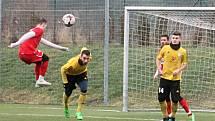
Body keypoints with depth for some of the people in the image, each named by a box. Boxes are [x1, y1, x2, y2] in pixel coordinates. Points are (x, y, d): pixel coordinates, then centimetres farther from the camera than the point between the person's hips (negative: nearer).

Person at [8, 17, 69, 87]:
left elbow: (47, 43, 38)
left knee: (39, 62, 28)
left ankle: (38, 82, 23)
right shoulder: (39, 30, 1)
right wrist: (17, 44, -27)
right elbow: (28, 35, -17)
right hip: (28, 52, -9)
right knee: (45, 59, 7)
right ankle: (41, 80, 0)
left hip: (21, 54, 9)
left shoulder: (34, 30, 30)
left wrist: (60, 48, 43)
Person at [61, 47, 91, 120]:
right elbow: (63, 69, -25)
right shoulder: (73, 62, -42)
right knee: (67, 93, 6)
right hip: (70, 75, -2)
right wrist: (65, 82, -22)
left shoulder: (89, 57, -31)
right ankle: (66, 109, 40)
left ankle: (79, 112, -8)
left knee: (84, 91, -19)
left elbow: (84, 49, -6)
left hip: (81, 74, 2)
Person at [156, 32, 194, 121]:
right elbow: (158, 59, 11)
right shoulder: (165, 48, 1)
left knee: (175, 99, -4)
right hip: (164, 77, 1)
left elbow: (185, 64, 9)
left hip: (175, 79, -1)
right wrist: (159, 69, -3)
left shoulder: (183, 51, 0)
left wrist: (179, 70, -9)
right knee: (161, 98, -2)